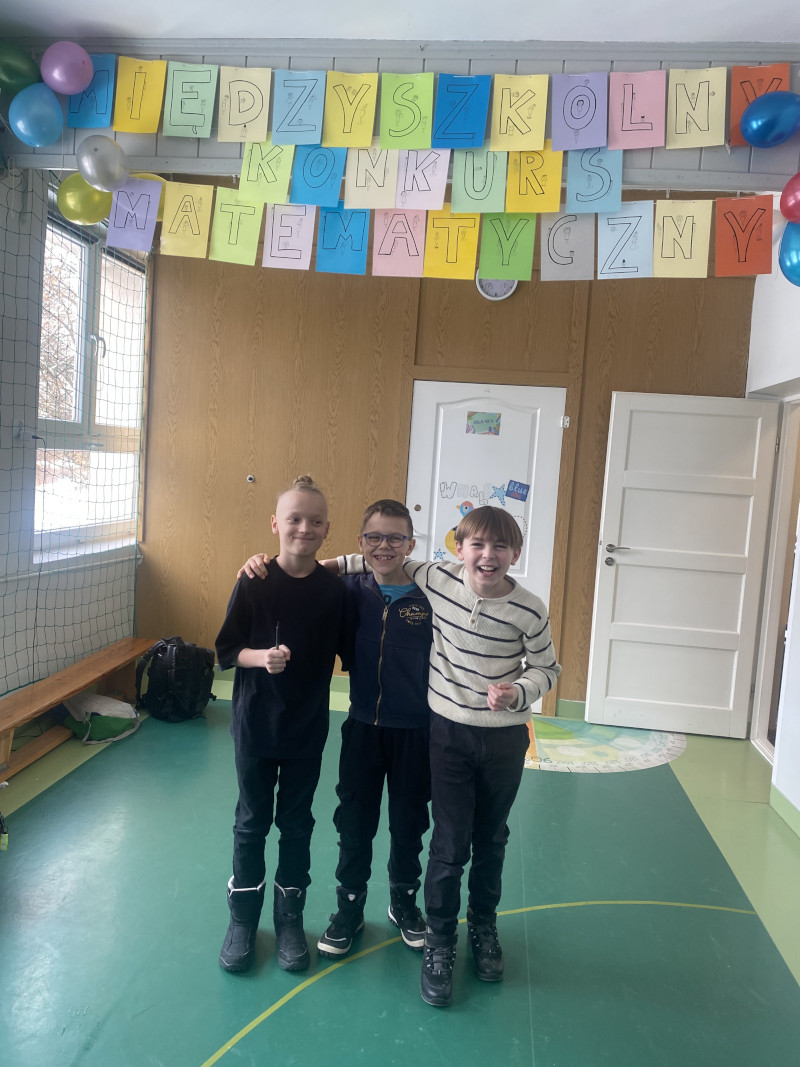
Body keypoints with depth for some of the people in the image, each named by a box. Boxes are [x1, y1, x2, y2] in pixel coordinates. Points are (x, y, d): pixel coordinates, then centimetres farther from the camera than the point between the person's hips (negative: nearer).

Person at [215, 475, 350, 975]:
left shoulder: (335, 589, -7)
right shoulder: (254, 583, -10)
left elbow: (349, 652, 1)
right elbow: (226, 649, -7)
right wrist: (261, 657, -24)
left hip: (308, 729, 1)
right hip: (255, 726, -1)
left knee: (296, 824, 15)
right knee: (252, 822, 14)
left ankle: (289, 920, 33)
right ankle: (243, 919, 33)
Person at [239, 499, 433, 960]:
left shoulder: (429, 597, -11)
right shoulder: (351, 589, -5)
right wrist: (263, 563, -13)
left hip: (413, 731, -1)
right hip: (363, 727, 1)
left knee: (408, 822, 16)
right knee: (354, 822, 13)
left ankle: (404, 903, 40)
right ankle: (350, 907, 35)